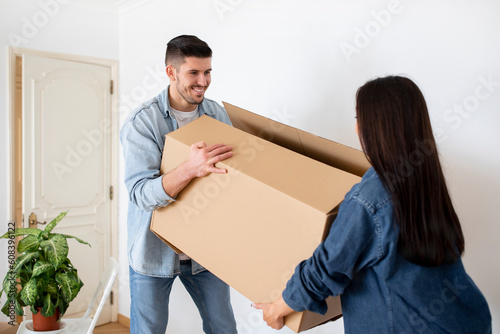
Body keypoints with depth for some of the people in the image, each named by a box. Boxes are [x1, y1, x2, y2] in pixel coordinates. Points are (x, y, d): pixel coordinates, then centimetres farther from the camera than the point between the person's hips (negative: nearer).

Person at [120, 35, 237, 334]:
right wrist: (190, 168, -42)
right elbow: (142, 194, -26)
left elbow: (232, 167, 7)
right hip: (155, 251, -3)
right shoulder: (141, 124, -16)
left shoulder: (217, 114, -1)